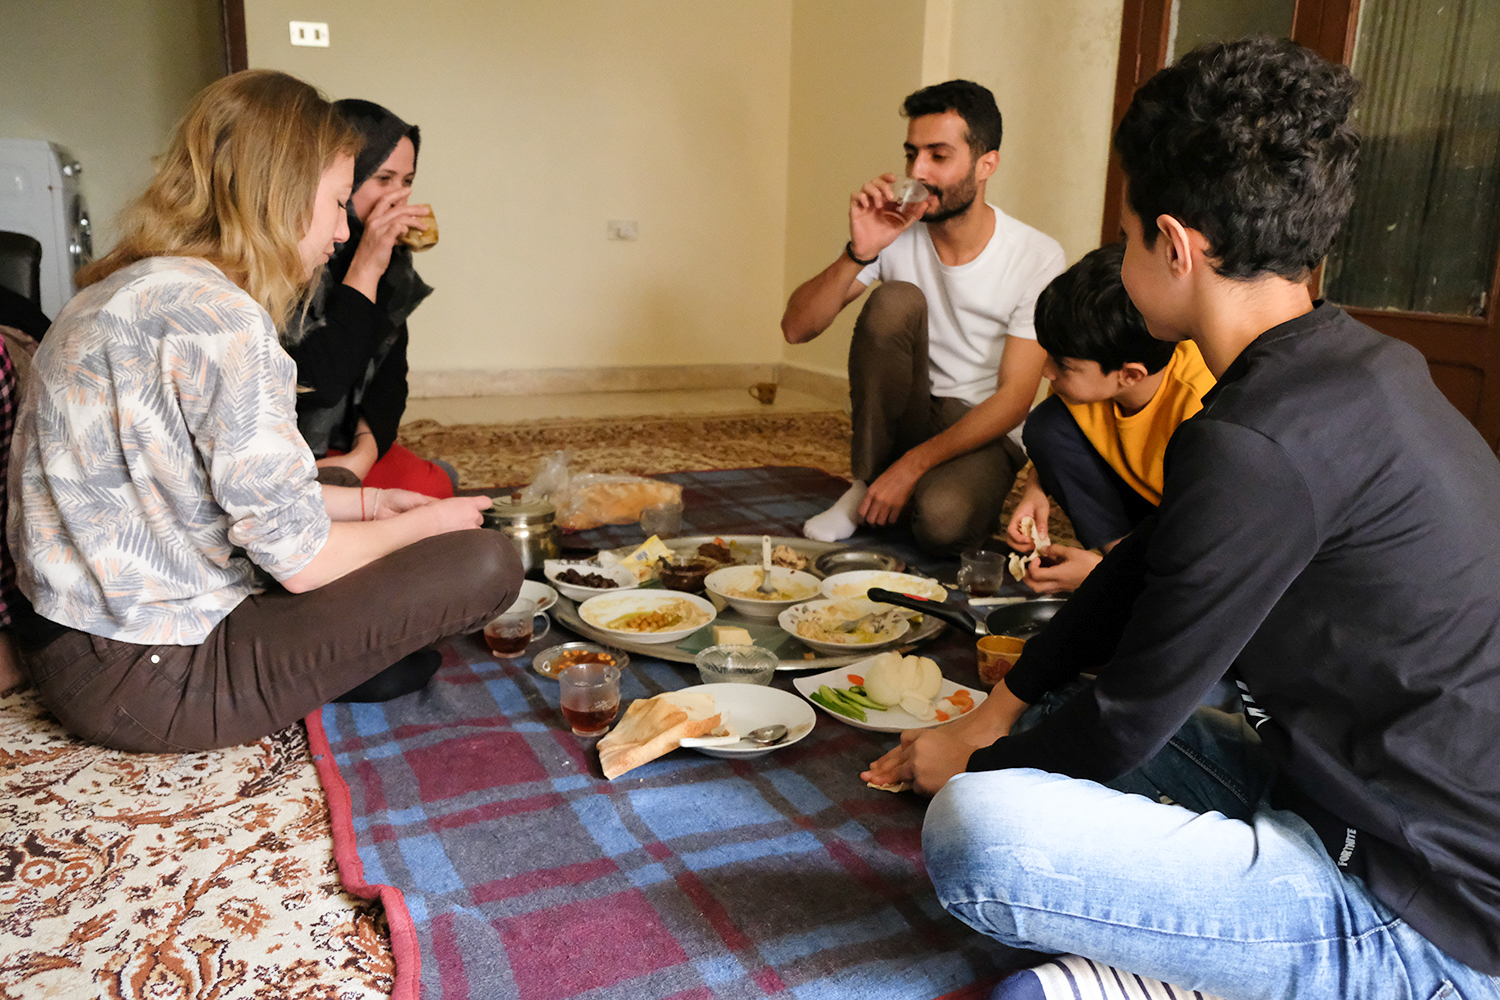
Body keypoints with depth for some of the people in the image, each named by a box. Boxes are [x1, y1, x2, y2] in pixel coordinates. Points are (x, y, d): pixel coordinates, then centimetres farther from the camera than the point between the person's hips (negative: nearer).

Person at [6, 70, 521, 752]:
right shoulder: (217, 315, -24)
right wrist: (426, 522, -3)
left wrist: (366, 502, 13)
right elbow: (301, 560, -20)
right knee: (486, 561, -14)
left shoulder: (129, 288, 8)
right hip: (144, 682, -10)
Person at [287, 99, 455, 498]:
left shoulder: (390, 256, 3)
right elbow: (316, 384, -28)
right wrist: (365, 270, -28)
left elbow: (389, 374, 6)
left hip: (342, 446, 6)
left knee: (432, 484, -21)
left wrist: (363, 454, -12)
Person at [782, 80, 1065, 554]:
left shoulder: (1038, 258, -14)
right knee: (895, 300, -25)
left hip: (982, 432, -3)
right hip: (901, 416, 4)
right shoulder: (895, 233, -7)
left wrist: (913, 465, -22)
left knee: (942, 520, -37)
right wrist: (859, 254, -28)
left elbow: (1015, 398, -15)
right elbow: (796, 328, -13)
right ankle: (866, 483, -10)